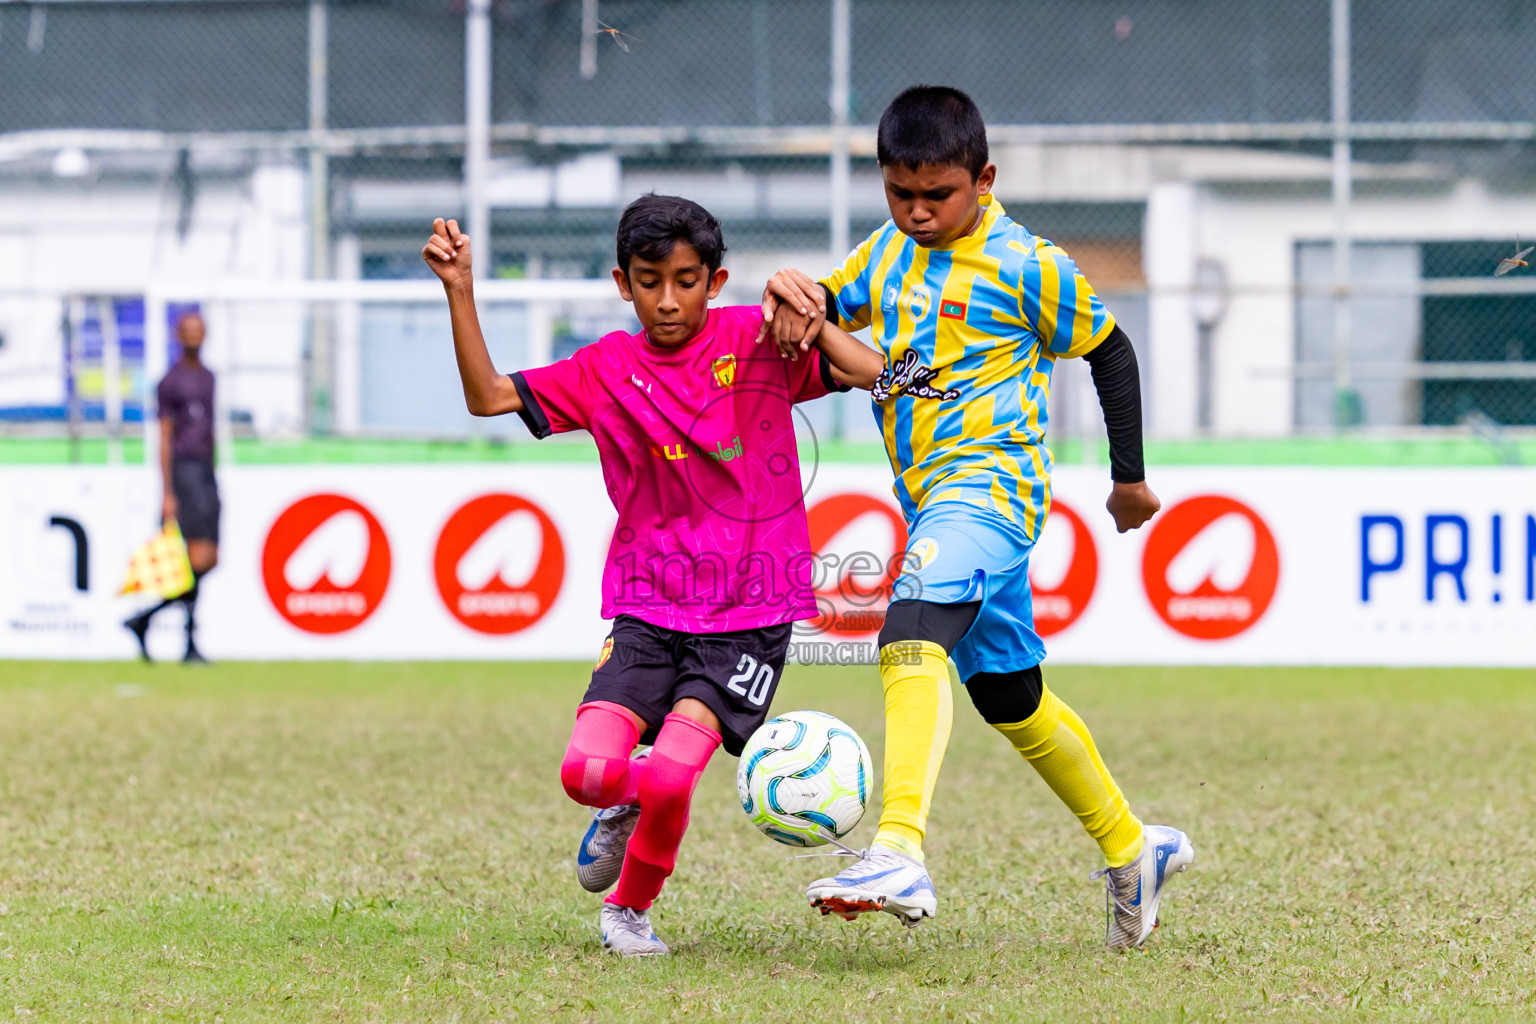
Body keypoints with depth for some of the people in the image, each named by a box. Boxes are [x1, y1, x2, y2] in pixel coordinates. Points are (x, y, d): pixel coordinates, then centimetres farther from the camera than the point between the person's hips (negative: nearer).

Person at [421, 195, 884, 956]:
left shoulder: (756, 340, -2)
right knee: (589, 771, -18)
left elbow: (876, 372, -10)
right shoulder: (607, 368, 5)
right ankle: (622, 804, 21)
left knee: (669, 775, -21)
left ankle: (630, 909, 10)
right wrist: (459, 292, -2)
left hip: (749, 613, -2)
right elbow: (488, 397, 6)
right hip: (649, 607, 2)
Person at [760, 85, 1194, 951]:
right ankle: (1134, 851, 36)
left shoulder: (1025, 266, -6)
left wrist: (1131, 477, 9)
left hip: (991, 479, -8)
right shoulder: (890, 253, 12)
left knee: (913, 639, -31)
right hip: (934, 494, 8)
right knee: (1009, 695, 17)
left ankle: (901, 855, -46)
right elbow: (833, 306, 18)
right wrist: (794, 294, -8)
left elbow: (1110, 351, 3)